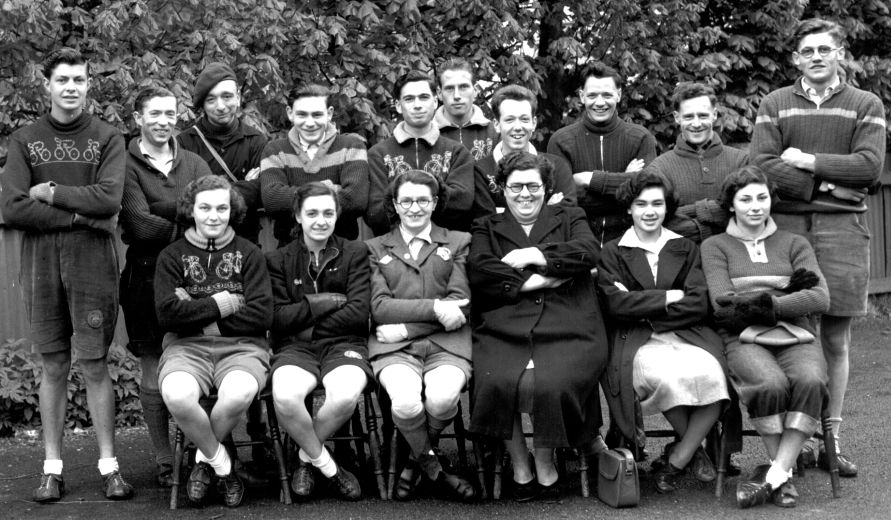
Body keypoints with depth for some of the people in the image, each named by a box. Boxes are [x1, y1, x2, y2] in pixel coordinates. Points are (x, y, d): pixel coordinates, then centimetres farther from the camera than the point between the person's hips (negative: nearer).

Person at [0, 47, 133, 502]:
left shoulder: (107, 139, 4)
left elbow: (109, 199, -11)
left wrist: (51, 193, -7)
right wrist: (80, 214, -10)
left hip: (93, 265, -1)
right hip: (41, 267, 2)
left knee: (94, 364, 0)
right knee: (53, 368, 7)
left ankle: (108, 466, 8)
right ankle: (52, 469, 13)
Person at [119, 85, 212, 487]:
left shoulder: (194, 164, 13)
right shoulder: (127, 166, 0)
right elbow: (141, 227, -12)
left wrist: (160, 212, -14)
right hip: (148, 277, -3)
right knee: (154, 379, 2)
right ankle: (166, 464, 10)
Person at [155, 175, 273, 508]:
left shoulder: (249, 254, 10)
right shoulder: (172, 256, 10)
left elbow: (261, 315, -3)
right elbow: (167, 313, -5)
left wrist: (197, 312, -4)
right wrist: (221, 304, -6)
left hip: (241, 346, 0)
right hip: (186, 347, 0)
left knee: (238, 394, -35)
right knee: (176, 395, -35)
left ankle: (204, 459, -2)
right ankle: (222, 465, -7)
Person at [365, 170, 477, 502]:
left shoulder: (459, 242, 18)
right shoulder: (375, 249, 18)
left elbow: (460, 303, 4)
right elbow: (379, 306, 3)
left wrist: (405, 326, -8)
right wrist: (434, 308, -12)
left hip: (446, 343, 0)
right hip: (395, 348, 0)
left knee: (441, 398, -32)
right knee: (406, 402, -32)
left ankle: (417, 460, 1)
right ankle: (434, 471, -4)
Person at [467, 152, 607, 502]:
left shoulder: (569, 218, 24)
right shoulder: (486, 228, 23)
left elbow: (588, 251, 2)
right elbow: (479, 270, 2)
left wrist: (535, 255, -3)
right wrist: (533, 281, -7)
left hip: (566, 331, 0)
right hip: (504, 332, 1)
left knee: (550, 385, -30)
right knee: (498, 382, -30)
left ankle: (545, 464, -5)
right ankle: (519, 466, -8)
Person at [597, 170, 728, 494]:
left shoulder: (686, 249, 18)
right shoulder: (612, 253, 12)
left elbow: (698, 304, 3)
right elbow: (616, 303, -5)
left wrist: (645, 307, -5)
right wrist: (669, 297, -4)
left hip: (687, 335, 2)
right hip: (636, 342, -2)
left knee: (710, 375, -31)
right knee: (664, 377, -35)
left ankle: (677, 458, -11)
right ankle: (693, 449, -7)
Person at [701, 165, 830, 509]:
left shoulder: (794, 244, 20)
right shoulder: (715, 246, 15)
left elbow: (821, 299, 5)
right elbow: (723, 303, -2)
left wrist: (768, 305, -9)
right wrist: (788, 288, -2)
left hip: (796, 337, 2)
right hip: (744, 340, -2)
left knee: (810, 381, -33)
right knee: (770, 384, -35)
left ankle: (773, 474, -26)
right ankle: (784, 474, -17)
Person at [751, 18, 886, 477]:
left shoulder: (866, 106, 10)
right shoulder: (775, 105, 11)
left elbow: (869, 167, -4)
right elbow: (761, 166, -3)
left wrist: (808, 160, -5)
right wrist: (824, 184, -10)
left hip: (842, 231, 0)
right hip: (785, 227, 0)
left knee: (836, 341, 4)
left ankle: (831, 440, 11)